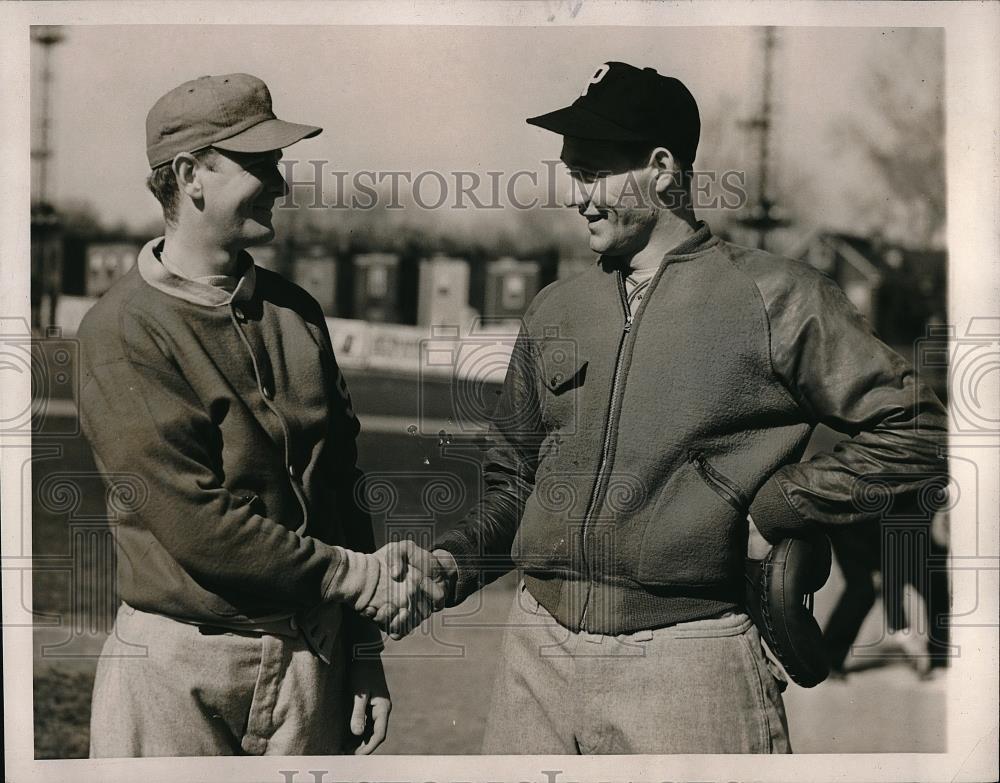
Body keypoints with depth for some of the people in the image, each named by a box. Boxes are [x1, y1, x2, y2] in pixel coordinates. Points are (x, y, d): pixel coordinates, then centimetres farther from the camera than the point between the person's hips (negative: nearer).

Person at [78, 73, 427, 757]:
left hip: (312, 653, 5)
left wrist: (365, 652, 7)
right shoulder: (124, 330, -12)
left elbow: (343, 485, 9)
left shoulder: (296, 312, 8)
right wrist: (349, 574, -9)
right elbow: (199, 527, -18)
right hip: (179, 667, -5)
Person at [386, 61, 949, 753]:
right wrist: (453, 565, 4)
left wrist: (771, 512, -6)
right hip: (539, 650, 5)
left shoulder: (774, 297, -1)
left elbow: (916, 430, -2)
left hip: (689, 665, -4)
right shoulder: (554, 311, 14)